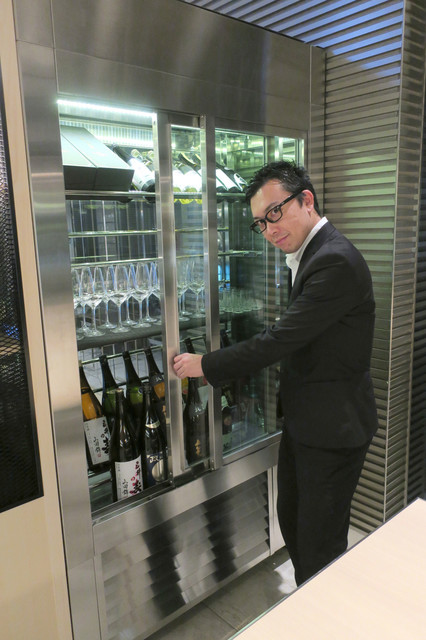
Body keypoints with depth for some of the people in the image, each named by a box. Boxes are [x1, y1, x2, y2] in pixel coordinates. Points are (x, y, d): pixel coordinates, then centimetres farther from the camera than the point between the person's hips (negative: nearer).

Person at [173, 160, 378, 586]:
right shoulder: (310, 255, 9)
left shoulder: (336, 262, -24)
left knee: (319, 543, 6)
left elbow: (281, 339, -26)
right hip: (303, 421, 10)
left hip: (332, 427, -10)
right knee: (291, 520, 24)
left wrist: (205, 366, -17)